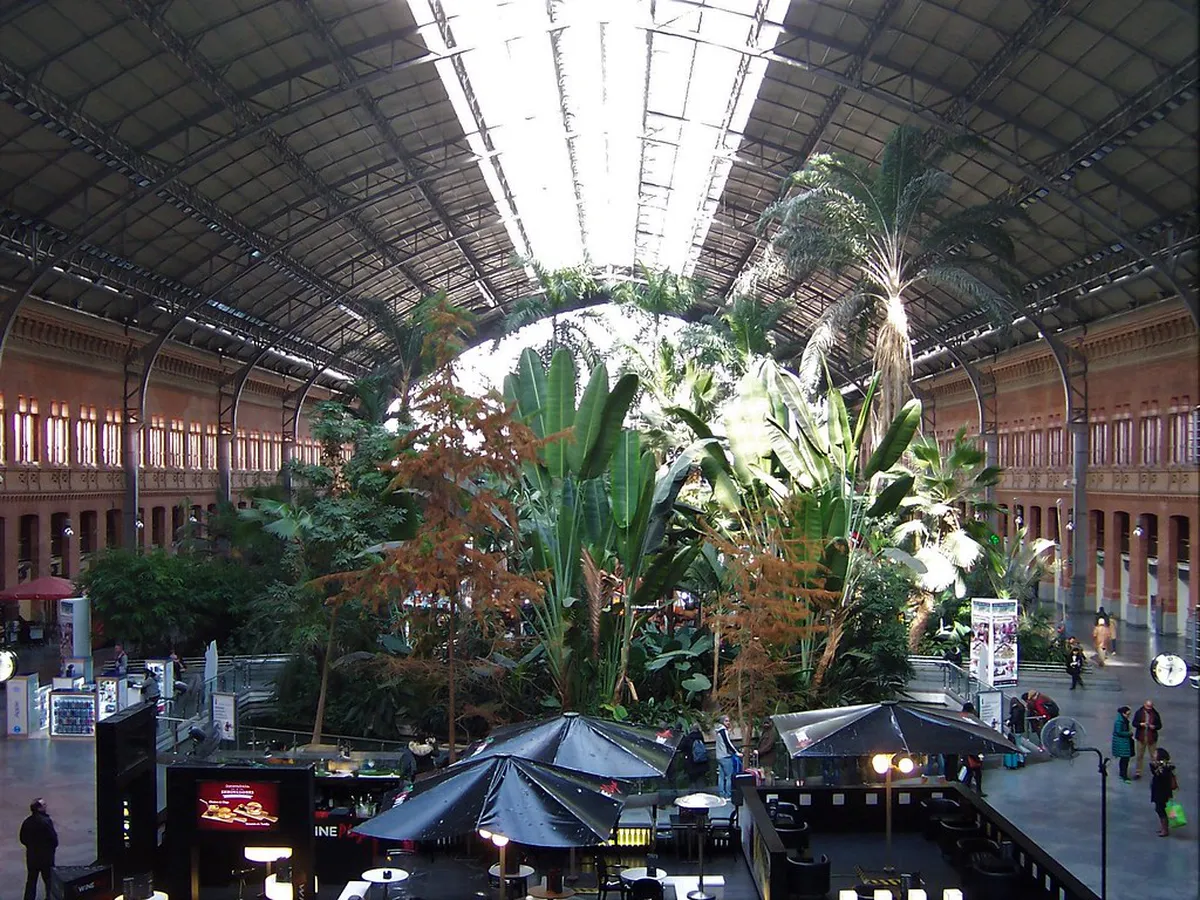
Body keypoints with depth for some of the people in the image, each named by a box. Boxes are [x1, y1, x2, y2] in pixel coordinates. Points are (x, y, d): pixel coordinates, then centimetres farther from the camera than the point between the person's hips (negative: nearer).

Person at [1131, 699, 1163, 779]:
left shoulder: (1155, 714, -2)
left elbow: (1159, 725, 3)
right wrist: (1140, 724, -19)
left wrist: (1154, 727, -18)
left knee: (1153, 756, 3)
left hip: (1152, 738, -1)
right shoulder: (1139, 713, -2)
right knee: (1140, 756, 9)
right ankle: (1138, 772, 18)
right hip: (1141, 738, 1)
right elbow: (1134, 723, 1)